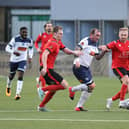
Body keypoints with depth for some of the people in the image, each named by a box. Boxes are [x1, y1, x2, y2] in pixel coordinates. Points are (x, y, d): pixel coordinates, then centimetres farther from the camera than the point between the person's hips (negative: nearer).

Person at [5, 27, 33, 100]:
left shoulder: (29, 41, -4)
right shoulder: (15, 39, -15)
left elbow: (31, 48, 17)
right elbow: (7, 48, -16)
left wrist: (30, 57, 5)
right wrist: (13, 52, -34)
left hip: (22, 60, 1)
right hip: (14, 60, -1)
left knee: (20, 76, -17)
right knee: (11, 76, 16)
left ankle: (18, 94, -22)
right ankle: (8, 86, 50)